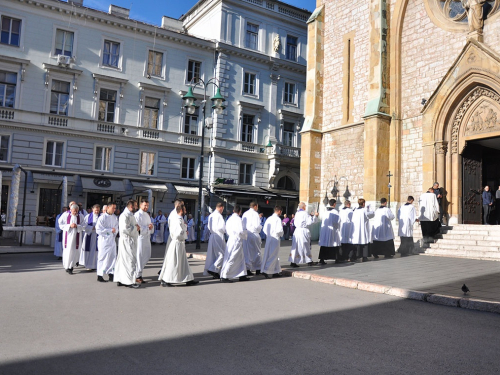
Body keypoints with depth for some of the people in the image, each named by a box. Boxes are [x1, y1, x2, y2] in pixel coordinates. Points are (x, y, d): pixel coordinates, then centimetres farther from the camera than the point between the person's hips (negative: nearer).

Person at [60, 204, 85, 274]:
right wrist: (70, 225, -16)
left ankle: (70, 267, 10)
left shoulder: (81, 216, 1)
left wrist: (77, 226, -20)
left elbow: (83, 226, -2)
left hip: (76, 236, 0)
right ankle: (66, 266, 16)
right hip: (68, 236, 0)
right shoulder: (66, 216, -1)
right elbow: (61, 225, -3)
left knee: (74, 251, -1)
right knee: (67, 250, 1)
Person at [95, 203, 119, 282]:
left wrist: (114, 231, -8)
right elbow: (98, 230, -15)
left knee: (112, 257, 8)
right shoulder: (102, 217, -11)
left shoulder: (115, 218, 7)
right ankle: (100, 276, 8)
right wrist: (110, 230, -13)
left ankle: (111, 274, 18)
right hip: (104, 240, -6)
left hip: (112, 240, 6)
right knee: (103, 257, -1)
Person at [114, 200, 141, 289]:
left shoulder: (130, 215, 17)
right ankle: (130, 281, -2)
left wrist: (136, 227, 4)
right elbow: (124, 228, -25)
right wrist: (136, 228, -14)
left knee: (123, 261, 13)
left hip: (131, 241, 10)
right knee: (130, 260, -7)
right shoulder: (124, 215, -15)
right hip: (127, 241, -10)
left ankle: (120, 280, 19)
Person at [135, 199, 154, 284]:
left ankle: (138, 270, 29)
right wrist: (147, 227, -15)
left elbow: (151, 228, 20)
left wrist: (151, 227, -3)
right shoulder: (137, 215, -10)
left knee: (147, 256, 12)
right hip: (140, 238, -8)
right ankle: (138, 276, 8)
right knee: (139, 257, -2)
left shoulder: (147, 215, 17)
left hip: (147, 238, 8)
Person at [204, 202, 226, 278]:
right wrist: (224, 231, 2)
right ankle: (213, 269, -7)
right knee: (222, 255, -1)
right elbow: (222, 227, -17)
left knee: (213, 255, 12)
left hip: (212, 236, 9)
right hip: (219, 236, -9)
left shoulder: (211, 215, 11)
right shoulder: (219, 215, -14)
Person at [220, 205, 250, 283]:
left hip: (231, 239, 9)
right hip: (237, 241, -9)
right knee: (231, 259, -4)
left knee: (241, 258, 15)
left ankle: (242, 275, 20)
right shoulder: (238, 219, -14)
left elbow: (228, 232, 14)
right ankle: (224, 276, -2)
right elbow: (241, 231, -19)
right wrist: (245, 232, -1)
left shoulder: (229, 219, 10)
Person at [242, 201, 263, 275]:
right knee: (256, 252, 8)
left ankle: (247, 269, 8)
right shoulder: (255, 214, -10)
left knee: (247, 252, 8)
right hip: (254, 234, -5)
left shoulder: (245, 214, 8)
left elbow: (242, 224, 8)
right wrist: (260, 228, 4)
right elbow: (257, 225, -15)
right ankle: (257, 269, 14)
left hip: (246, 235, 5)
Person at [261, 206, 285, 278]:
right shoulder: (278, 219, -13)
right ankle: (265, 271, -9)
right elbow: (279, 230, -19)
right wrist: (281, 234, 1)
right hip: (275, 239, -8)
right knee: (272, 256, -4)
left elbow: (264, 229, 11)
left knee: (275, 255, 16)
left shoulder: (269, 218, 9)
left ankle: (275, 272, 22)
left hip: (269, 239, 8)